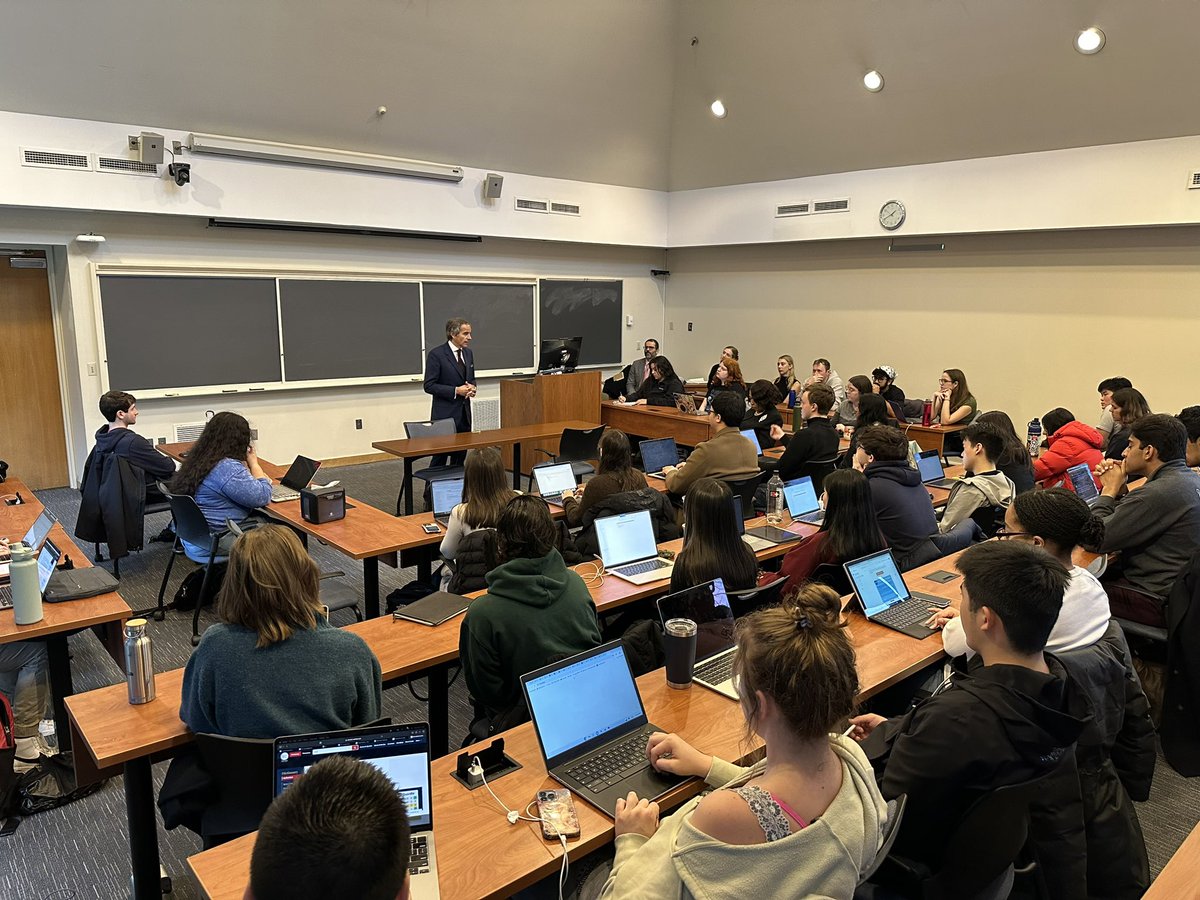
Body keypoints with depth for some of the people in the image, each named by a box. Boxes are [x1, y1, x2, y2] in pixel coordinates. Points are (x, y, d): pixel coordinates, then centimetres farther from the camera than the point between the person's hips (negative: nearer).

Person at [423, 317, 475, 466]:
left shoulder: (468, 353, 11)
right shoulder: (436, 354, -10)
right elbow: (429, 386, -12)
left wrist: (471, 388, -3)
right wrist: (456, 391, -18)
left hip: (464, 413, 7)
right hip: (445, 414, -6)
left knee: (460, 456, 9)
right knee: (440, 456, -4)